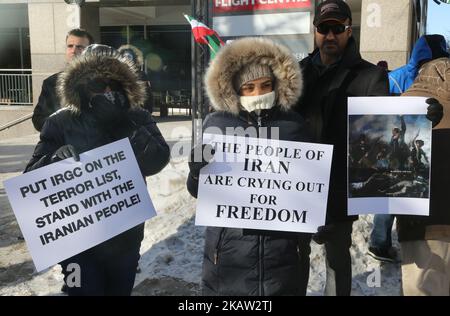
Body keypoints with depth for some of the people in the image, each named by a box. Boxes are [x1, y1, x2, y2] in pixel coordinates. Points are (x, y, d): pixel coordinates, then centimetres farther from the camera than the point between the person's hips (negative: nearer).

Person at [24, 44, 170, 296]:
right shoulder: (61, 122, -9)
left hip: (125, 236, 2)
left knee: (120, 291, 22)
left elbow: (157, 162, -19)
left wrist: (122, 124, -27)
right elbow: (32, 176, -11)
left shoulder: (137, 119, -6)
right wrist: (57, 157, -32)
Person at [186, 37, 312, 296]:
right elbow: (199, 191, 2)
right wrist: (197, 170, -19)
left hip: (284, 252, 1)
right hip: (228, 251, -1)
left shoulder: (292, 124, 2)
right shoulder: (217, 124, -1)